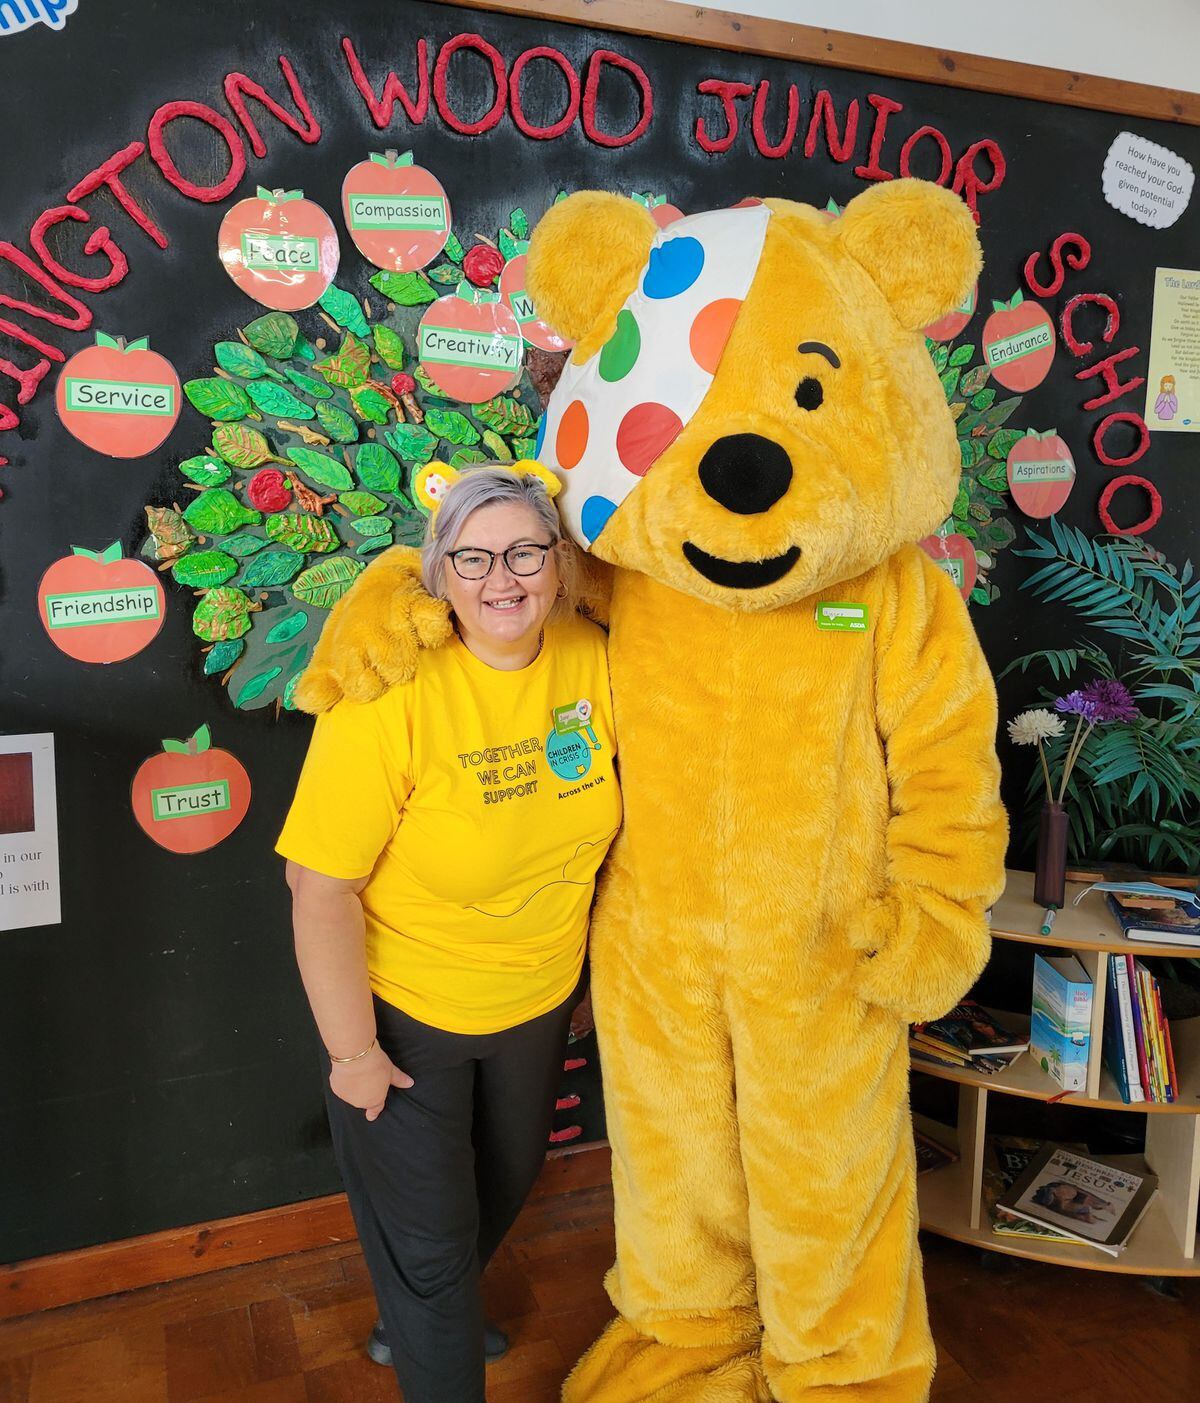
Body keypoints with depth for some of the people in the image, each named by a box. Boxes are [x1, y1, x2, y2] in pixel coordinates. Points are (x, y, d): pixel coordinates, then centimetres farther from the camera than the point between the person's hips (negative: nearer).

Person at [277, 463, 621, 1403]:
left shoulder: (589, 657, -13)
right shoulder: (391, 693, -29)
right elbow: (321, 888, -25)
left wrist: (594, 951, 8)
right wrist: (353, 1051, -16)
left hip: (541, 1001, 7)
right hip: (406, 1012, -6)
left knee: (506, 1185, 30)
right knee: (429, 1238, 13)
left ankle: (423, 1317, 62)